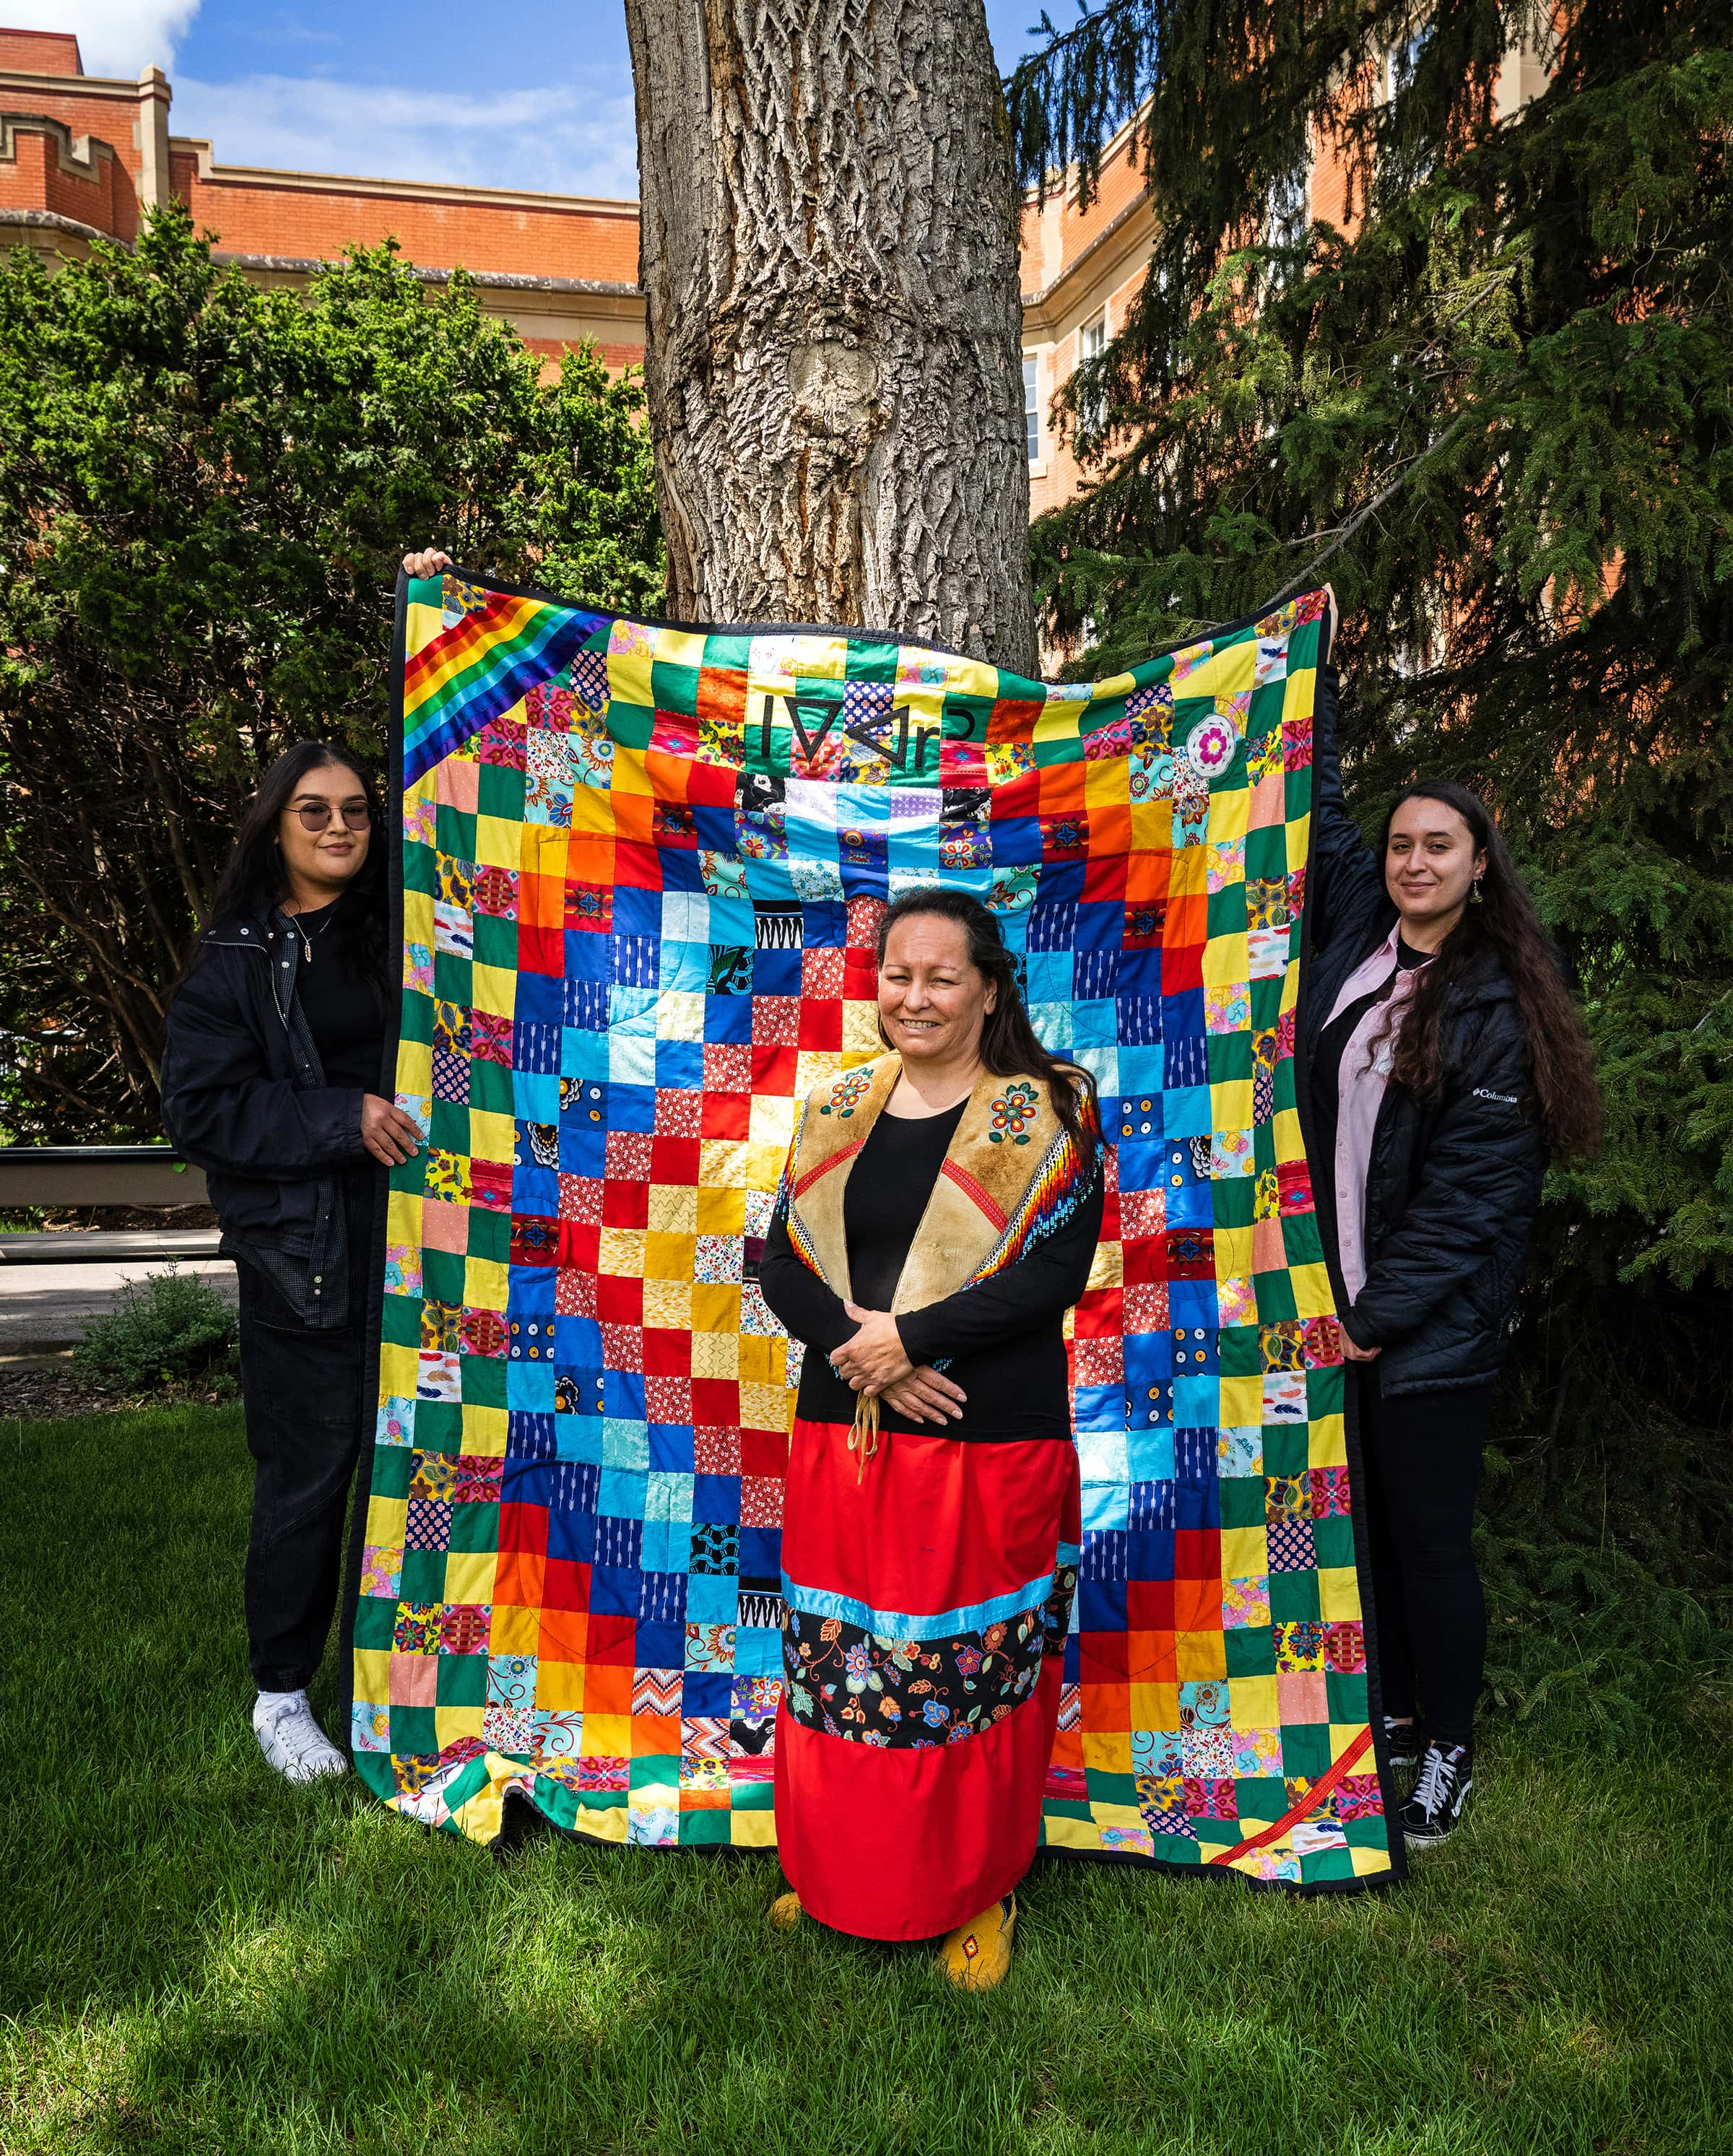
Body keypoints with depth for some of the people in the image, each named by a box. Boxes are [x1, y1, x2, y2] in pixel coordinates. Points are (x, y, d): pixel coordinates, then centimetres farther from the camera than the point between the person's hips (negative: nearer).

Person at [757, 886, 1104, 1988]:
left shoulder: (1045, 1115, -5)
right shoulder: (838, 1110, 8)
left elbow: (1057, 1272, -14)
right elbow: (782, 1264, 5)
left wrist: (907, 1337, -17)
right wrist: (853, 1344, -14)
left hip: (990, 1442, -4)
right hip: (844, 1438, 4)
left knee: (974, 1666, 6)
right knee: (839, 1658, 12)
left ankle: (979, 1890, 28)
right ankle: (837, 1875, 34)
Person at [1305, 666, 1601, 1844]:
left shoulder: (1497, 1005, -11)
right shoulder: (1357, 934, 5)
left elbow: (1471, 1187, -14)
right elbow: (1319, 808, 18)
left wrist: (1378, 1314, -15)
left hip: (1433, 1322, -5)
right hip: (1337, 1296, 6)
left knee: (1429, 1535, 5)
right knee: (1363, 1517, 15)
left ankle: (1448, 1750, 24)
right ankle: (1393, 1711, 33)